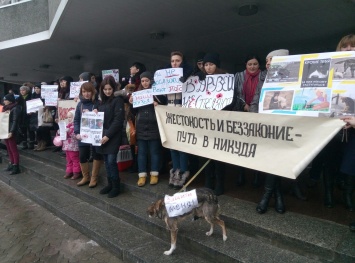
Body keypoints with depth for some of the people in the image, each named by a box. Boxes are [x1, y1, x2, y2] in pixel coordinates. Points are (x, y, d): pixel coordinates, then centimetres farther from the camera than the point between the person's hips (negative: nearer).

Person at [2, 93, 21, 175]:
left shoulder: (15, 108, -11)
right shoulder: (5, 108, 15)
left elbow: (15, 121, -16)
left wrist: (11, 132, -21)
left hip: (10, 131, -8)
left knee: (13, 149, -4)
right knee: (9, 149, 11)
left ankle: (16, 167, 1)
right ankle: (11, 164, 19)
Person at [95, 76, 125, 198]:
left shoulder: (118, 100, -7)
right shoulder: (102, 101, 14)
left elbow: (118, 120, -14)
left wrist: (108, 135, -18)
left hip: (113, 136, -6)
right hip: (102, 135, 7)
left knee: (111, 161, -8)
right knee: (106, 161, 11)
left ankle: (116, 186, 7)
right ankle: (110, 184, 24)